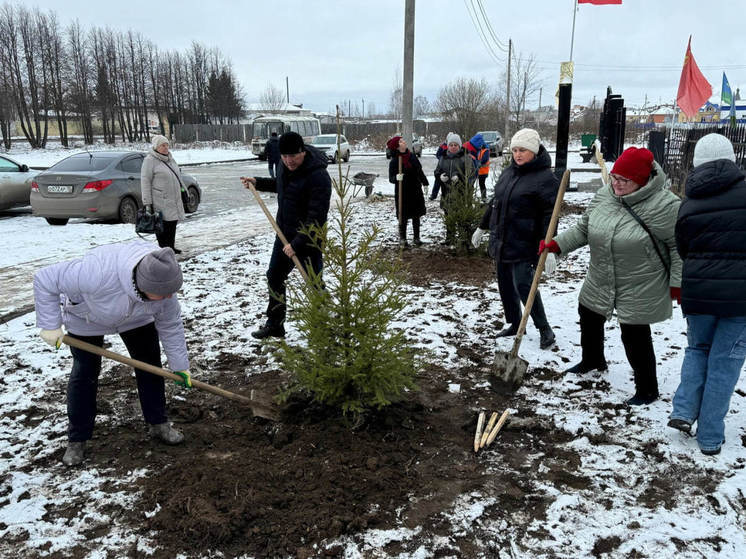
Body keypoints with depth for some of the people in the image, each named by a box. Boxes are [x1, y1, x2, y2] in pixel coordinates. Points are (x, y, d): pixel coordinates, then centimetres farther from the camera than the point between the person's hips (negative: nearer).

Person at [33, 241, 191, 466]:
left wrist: (180, 365, -8)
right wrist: (50, 325, -28)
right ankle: (77, 440, 15)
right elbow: (45, 280, -33)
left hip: (136, 316, 4)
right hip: (87, 317, -3)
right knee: (85, 373, -1)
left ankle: (158, 424, 19)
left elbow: (170, 325, -15)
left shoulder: (163, 280, -32)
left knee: (150, 364, 2)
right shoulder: (98, 273, -48)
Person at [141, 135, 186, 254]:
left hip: (173, 200, 8)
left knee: (173, 223, 10)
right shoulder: (150, 160, -8)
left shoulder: (169, 158, 17)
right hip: (160, 201, -8)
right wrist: (147, 202, -16)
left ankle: (171, 247, 20)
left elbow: (176, 176, 28)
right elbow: (145, 181, -12)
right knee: (163, 225, -6)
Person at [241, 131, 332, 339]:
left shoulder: (318, 177, -26)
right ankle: (274, 325, 34)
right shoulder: (285, 165, 2)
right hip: (284, 235, 9)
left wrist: (297, 244, -28)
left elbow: (316, 217, -28)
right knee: (274, 277, 18)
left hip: (307, 239, -9)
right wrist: (258, 182, 18)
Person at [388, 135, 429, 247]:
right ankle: (402, 239, 15)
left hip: (416, 191, 5)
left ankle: (416, 238, 21)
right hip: (402, 193, -5)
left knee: (416, 216, 10)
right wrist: (396, 178, -32)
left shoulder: (412, 156, 4)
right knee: (404, 217, 1)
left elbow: (419, 171, 15)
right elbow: (391, 178, -10)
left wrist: (425, 183, 19)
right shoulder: (394, 161, -11)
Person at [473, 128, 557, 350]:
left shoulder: (545, 178, -12)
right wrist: (482, 227, 25)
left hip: (524, 245, -8)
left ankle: (545, 330, 7)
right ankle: (514, 324, 29)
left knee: (524, 286, -9)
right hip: (500, 242, 8)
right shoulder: (508, 172, 11)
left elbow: (549, 215, -17)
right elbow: (495, 202, 21)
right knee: (505, 286, 13)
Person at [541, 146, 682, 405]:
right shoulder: (604, 195, -2)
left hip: (640, 291, -7)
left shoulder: (665, 205, -21)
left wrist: (677, 282, -14)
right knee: (589, 317, 22)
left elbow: (679, 246, -15)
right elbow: (583, 229, 7)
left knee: (635, 335, 0)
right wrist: (557, 244, -5)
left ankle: (647, 390, 22)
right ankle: (592, 360, 51)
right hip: (599, 283, 7)